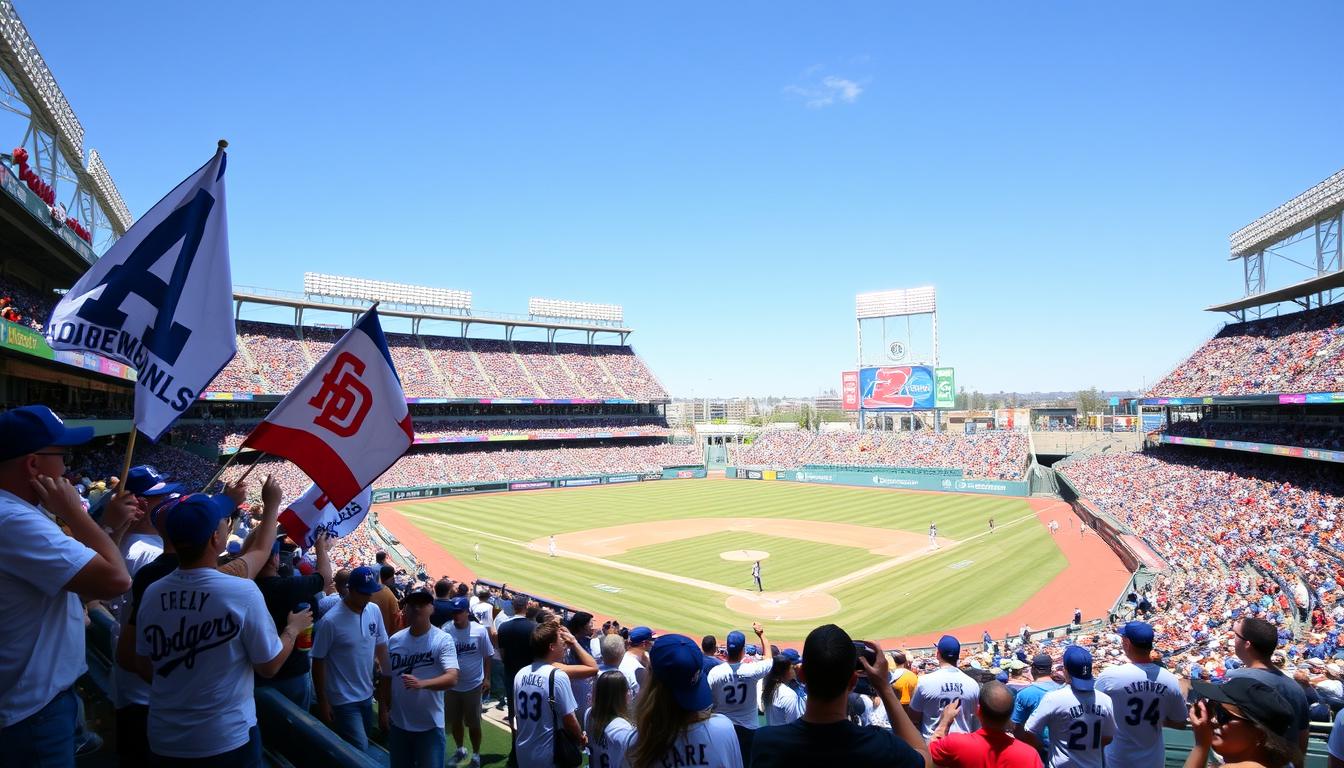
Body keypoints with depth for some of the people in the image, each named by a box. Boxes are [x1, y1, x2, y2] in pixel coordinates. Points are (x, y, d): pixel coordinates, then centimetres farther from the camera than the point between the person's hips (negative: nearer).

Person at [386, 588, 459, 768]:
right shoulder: (394, 640, -1)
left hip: (430, 725, -4)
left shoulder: (442, 640, -15)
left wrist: (421, 684, -38)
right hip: (398, 723, 5)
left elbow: (452, 678, -25)